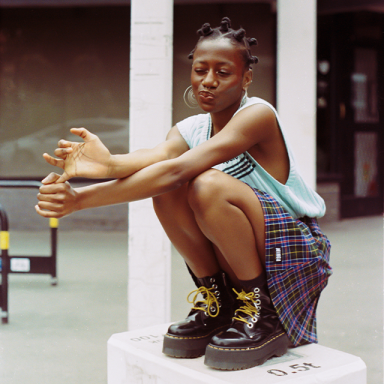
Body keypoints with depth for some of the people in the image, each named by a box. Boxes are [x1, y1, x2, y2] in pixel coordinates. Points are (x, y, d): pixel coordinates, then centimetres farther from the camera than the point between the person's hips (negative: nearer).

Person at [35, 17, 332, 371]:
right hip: (240, 258, 6)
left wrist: (80, 200, -35)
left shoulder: (258, 114, -18)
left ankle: (263, 315, -14)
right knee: (167, 190, -17)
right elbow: (159, 155, -24)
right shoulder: (190, 129, 2)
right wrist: (109, 164, -47)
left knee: (208, 185, -30)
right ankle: (217, 304, -1)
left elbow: (177, 169, -31)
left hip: (298, 251, -6)